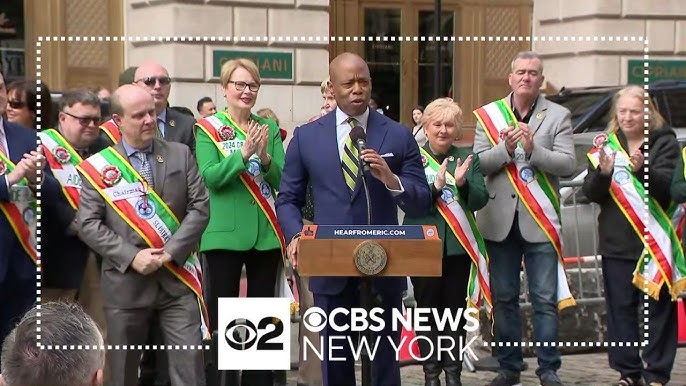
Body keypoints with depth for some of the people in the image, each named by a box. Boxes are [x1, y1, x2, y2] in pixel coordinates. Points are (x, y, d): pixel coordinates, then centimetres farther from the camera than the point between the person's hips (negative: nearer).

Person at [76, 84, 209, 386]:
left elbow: (200, 207, 1)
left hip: (177, 278, 1)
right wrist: (131, 257, -14)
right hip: (126, 281, -1)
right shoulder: (98, 167, 1)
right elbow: (89, 224, -4)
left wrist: (170, 251, -10)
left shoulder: (180, 155, 6)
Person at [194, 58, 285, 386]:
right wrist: (243, 153, -25)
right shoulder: (208, 128, -1)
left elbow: (282, 179, 1)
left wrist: (265, 158, -18)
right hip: (226, 233, -3)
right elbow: (211, 177, -13)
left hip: (266, 233, 3)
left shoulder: (270, 128, 9)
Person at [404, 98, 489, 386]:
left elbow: (480, 200, 0)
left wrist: (463, 183, -19)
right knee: (428, 310, 5)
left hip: (459, 246, 2)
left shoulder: (468, 158, 6)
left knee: (456, 310, 8)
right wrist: (435, 186, -24)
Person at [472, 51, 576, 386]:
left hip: (539, 221, -2)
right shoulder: (488, 115, 6)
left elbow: (568, 163, -7)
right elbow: (478, 163, -2)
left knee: (545, 299, 0)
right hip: (500, 220, 2)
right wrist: (506, 148, -18)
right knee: (503, 298, 8)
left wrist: (534, 148, -20)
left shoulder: (558, 116, 3)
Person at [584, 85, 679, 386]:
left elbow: (669, 186, -13)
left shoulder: (664, 142, 0)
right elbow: (591, 193, 2)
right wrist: (602, 173, -20)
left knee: (658, 309, 1)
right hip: (616, 241, 3)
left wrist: (642, 169, -31)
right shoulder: (607, 144, 7)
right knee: (621, 308, 6)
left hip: (654, 240, -3)